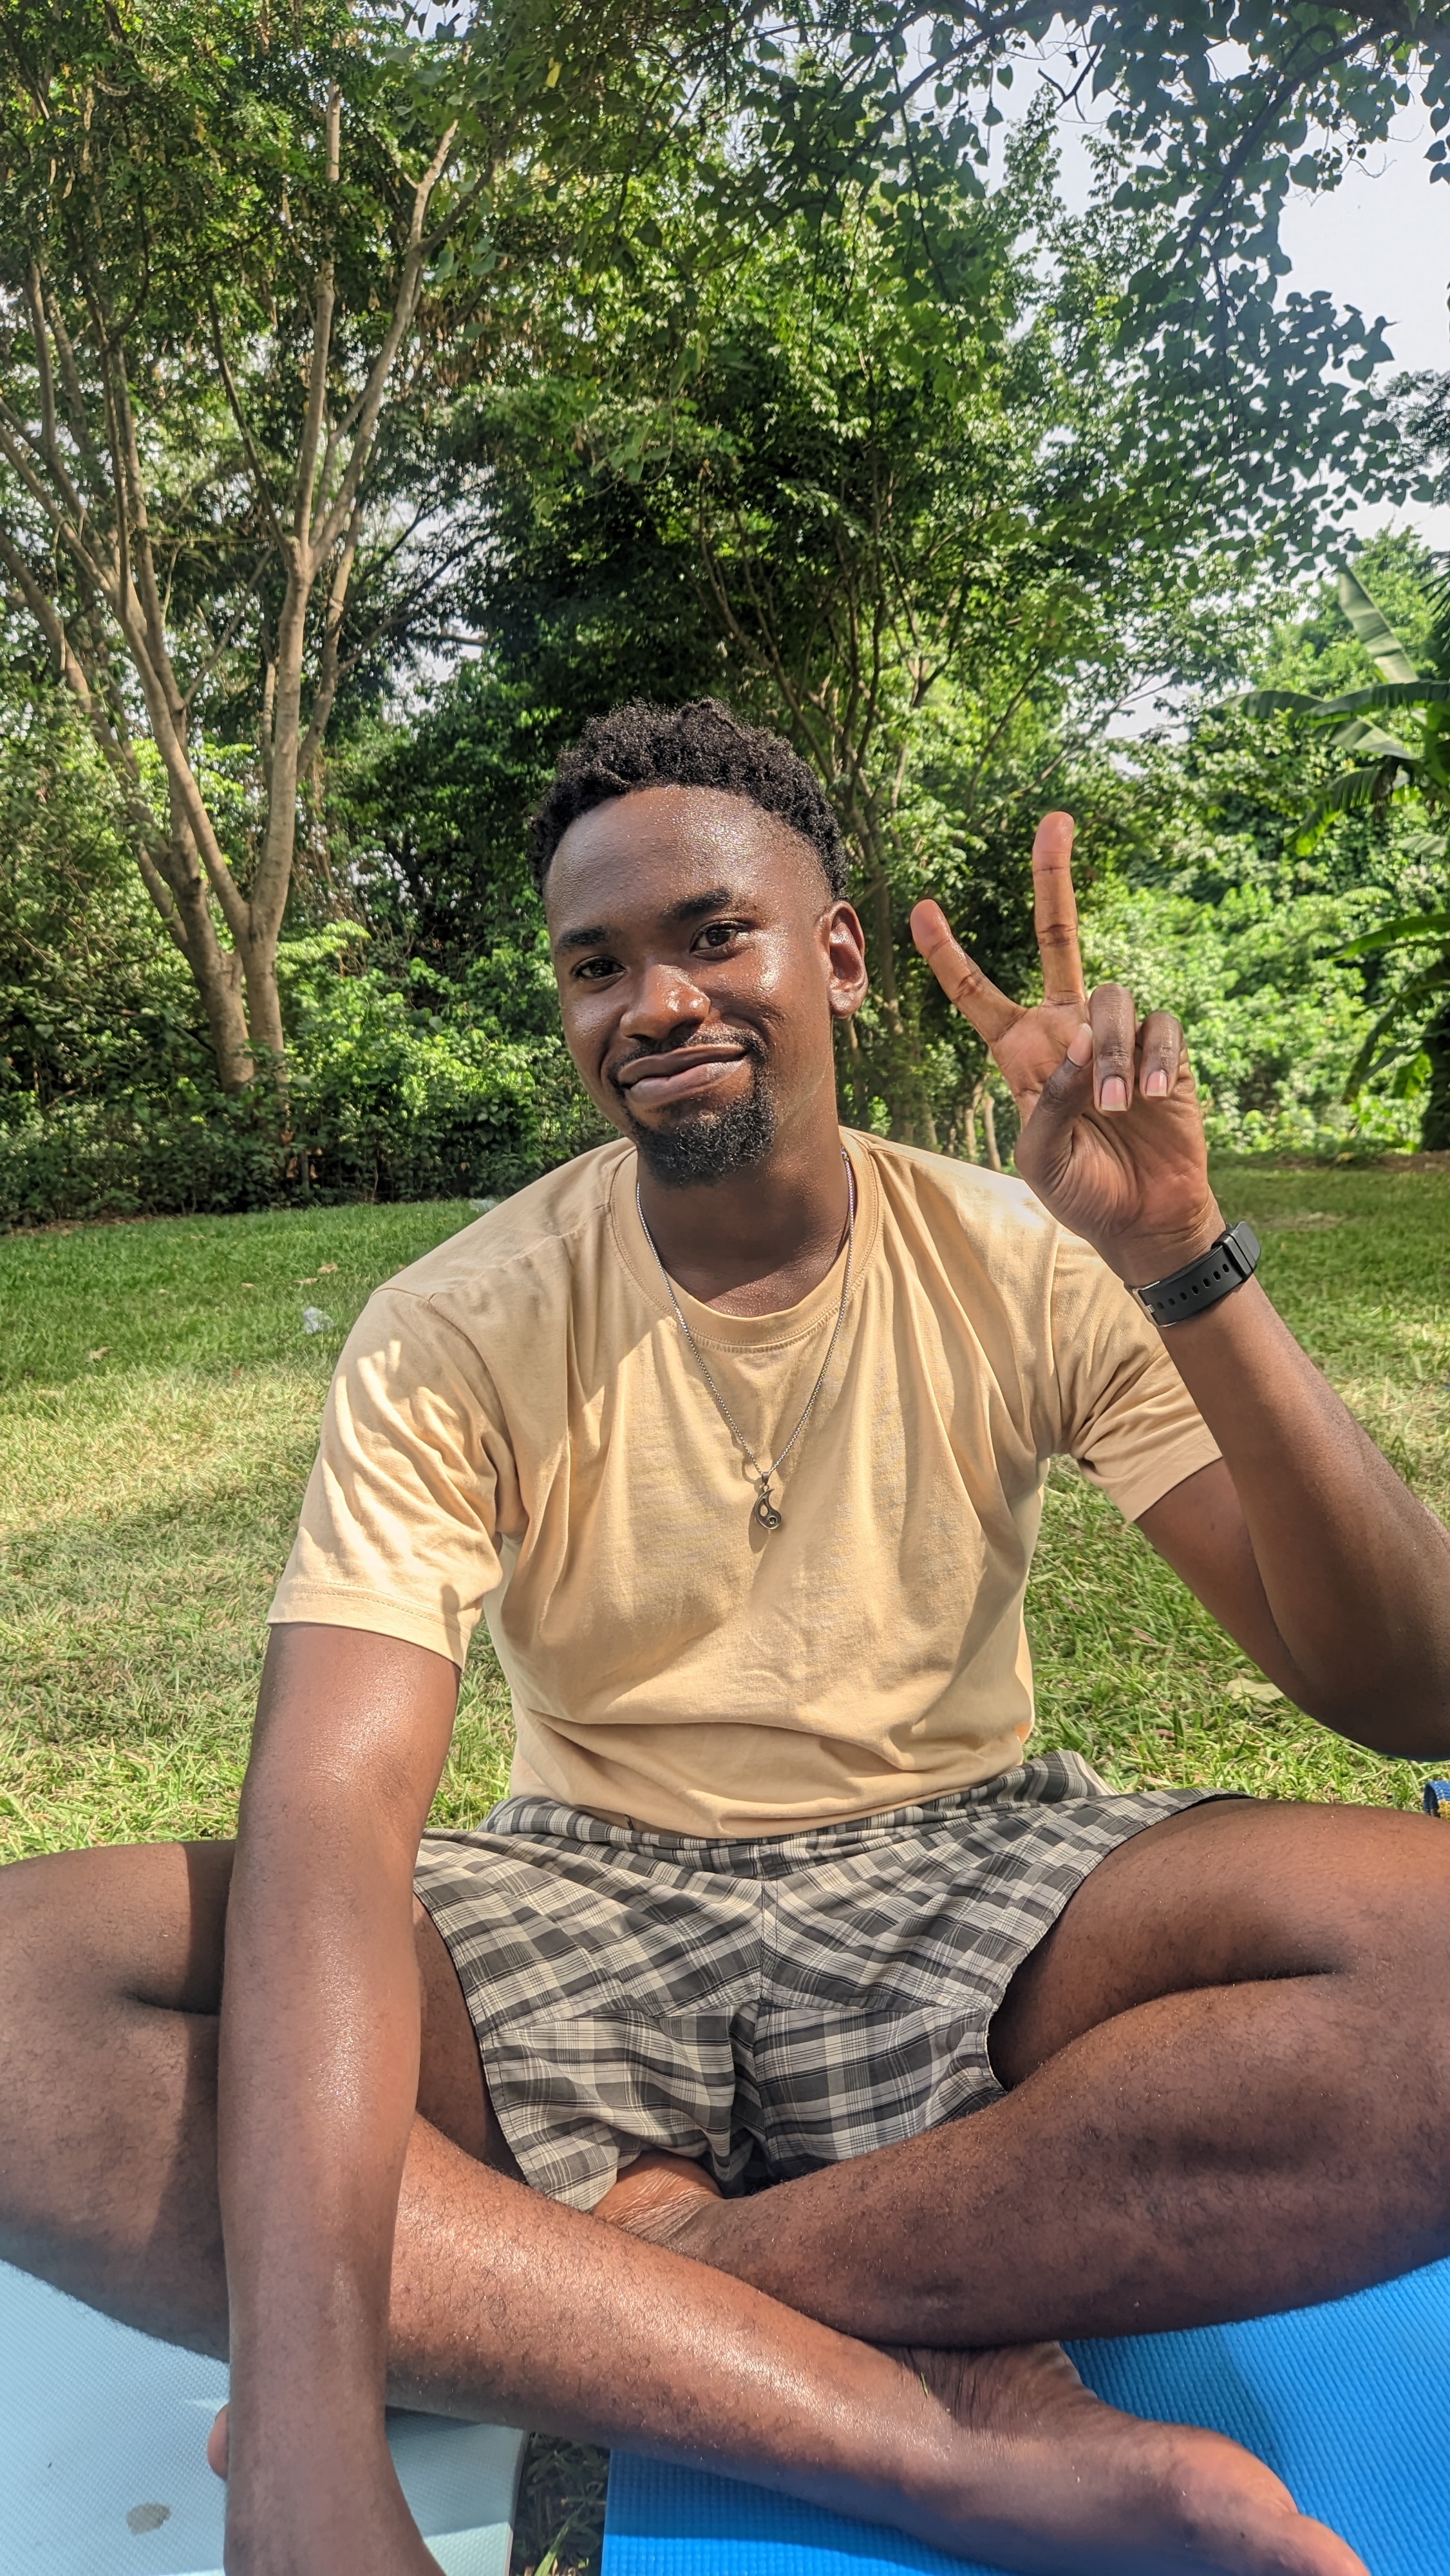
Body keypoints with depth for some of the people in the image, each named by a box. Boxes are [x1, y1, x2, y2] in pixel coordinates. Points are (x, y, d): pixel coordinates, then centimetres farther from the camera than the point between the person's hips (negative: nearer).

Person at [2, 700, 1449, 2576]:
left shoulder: (1029, 1275, -6)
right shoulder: (456, 1336, -8)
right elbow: (330, 1808, -22)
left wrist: (1185, 1265, -26)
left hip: (960, 1887, 1)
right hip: (579, 1909, 0)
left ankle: (546, 2300, -19)